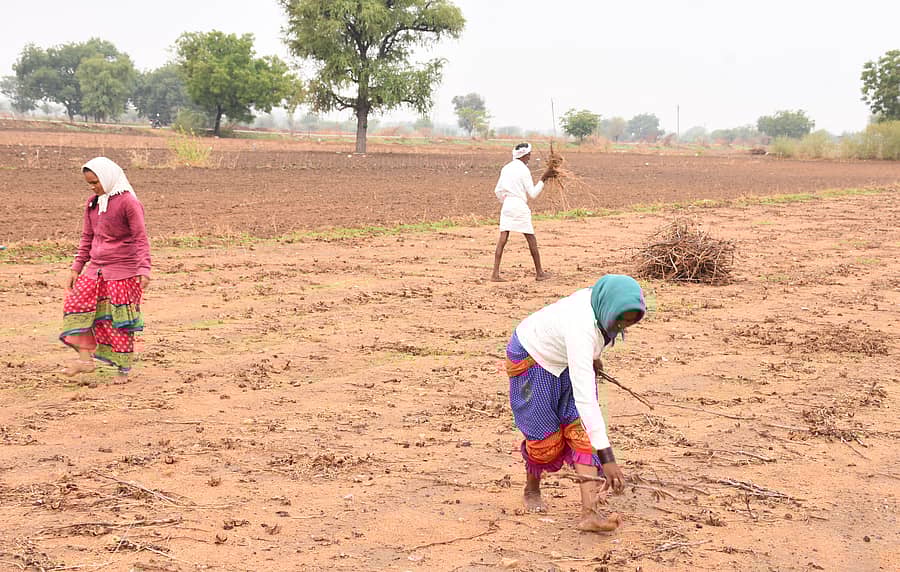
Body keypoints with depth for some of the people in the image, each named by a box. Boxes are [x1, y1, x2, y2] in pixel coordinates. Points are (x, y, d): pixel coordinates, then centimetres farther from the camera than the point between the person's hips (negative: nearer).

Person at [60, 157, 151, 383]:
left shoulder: (128, 202, -11)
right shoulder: (93, 204, 11)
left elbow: (141, 238, -14)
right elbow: (87, 238, 18)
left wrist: (144, 270, -23)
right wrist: (76, 269, 14)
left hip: (123, 271, -7)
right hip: (96, 269, 7)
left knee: (119, 319, -2)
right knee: (76, 302, -7)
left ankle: (124, 368, 10)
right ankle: (85, 358, -3)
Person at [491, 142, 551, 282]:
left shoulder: (506, 168, 10)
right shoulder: (524, 170, -9)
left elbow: (498, 190, 13)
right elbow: (533, 194, -8)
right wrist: (542, 180, -1)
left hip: (506, 205, 6)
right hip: (520, 206, -6)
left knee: (502, 239, 1)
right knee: (531, 239, 6)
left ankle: (495, 274, -7)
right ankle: (539, 273, 13)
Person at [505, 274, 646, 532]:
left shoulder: (603, 300, -23)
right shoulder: (581, 327, -44)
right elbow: (584, 397, -48)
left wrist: (592, 356, 20)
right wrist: (606, 457, -50)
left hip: (566, 359, 6)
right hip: (532, 358, -6)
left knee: (582, 430, -10)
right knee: (545, 436, 2)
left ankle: (588, 513, -17)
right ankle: (532, 489, 35)